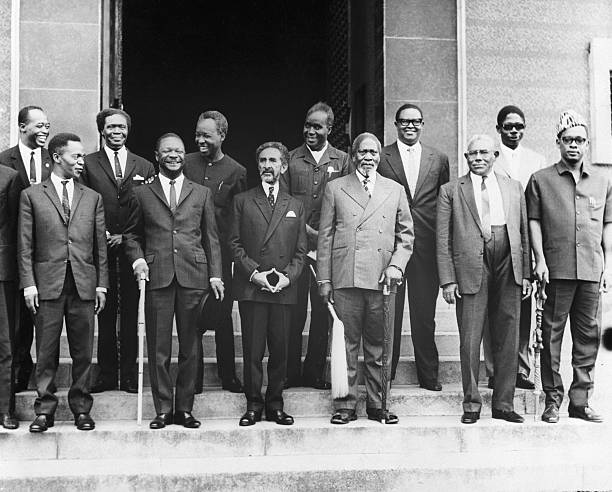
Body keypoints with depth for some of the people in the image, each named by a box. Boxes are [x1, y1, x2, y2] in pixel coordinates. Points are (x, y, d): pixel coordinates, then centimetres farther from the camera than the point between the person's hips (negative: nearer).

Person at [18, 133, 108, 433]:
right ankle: (44, 410, 11)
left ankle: (81, 408, 15)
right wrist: (29, 284, -5)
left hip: (84, 284, 2)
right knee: (46, 352, 2)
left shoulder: (92, 198, 14)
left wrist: (102, 284, 6)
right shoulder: (31, 195, 6)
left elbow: (100, 245, 12)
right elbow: (25, 246, 2)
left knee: (83, 351, 5)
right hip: (47, 283, -2)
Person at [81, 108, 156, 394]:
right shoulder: (88, 164, 8)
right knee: (105, 312, 2)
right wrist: (102, 235, -8)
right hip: (101, 249, -1)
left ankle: (129, 375, 9)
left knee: (131, 313, 3)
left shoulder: (144, 167, 12)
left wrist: (127, 236, -4)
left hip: (132, 247, 1)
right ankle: (106, 373, 9)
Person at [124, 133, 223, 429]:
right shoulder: (142, 194, 13)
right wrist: (137, 258, -2)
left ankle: (185, 408, 12)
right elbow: (131, 234, 17)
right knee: (158, 347, 0)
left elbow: (211, 237, 13)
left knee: (190, 346, 3)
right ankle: (163, 409, 8)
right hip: (158, 277, -1)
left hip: (193, 276, 1)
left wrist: (215, 274, 5)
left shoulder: (201, 194, 15)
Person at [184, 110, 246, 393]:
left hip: (220, 251, -1)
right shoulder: (186, 163, 7)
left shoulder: (235, 172, 3)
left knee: (222, 317, 5)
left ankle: (228, 377, 19)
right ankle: (193, 378, 15)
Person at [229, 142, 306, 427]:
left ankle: (275, 405, 14)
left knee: (280, 350, 4)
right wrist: (254, 273, -9)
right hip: (250, 287, -1)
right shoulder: (242, 201, 10)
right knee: (252, 351, 0)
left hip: (283, 289, 2)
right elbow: (235, 243, 3)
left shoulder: (295, 206, 15)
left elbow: (300, 251, 11)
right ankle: (253, 405, 10)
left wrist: (288, 276, -6)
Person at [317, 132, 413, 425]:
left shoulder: (395, 190, 15)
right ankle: (345, 405, 9)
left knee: (379, 347, 5)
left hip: (381, 280, 1)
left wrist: (396, 265, -2)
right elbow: (325, 237, 7)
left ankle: (377, 405, 15)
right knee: (346, 345, 1)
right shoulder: (335, 189, 10)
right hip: (345, 279, -1)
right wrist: (324, 279, 2)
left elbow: (406, 235, 15)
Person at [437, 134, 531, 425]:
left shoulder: (513, 188, 16)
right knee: (470, 339, -1)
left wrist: (526, 273, 7)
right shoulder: (451, 191, 7)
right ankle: (471, 404, 11)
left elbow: (523, 233, 15)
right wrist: (447, 279, -5)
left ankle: (504, 404, 17)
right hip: (470, 271, -3)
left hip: (508, 269, 3)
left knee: (507, 339, 6)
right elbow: (443, 239, 3)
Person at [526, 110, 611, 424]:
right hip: (557, 269, -3)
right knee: (552, 334, -1)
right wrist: (540, 259, -5)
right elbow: (534, 221, 4)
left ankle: (580, 400, 13)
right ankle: (552, 399, 8)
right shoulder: (541, 180, 6)